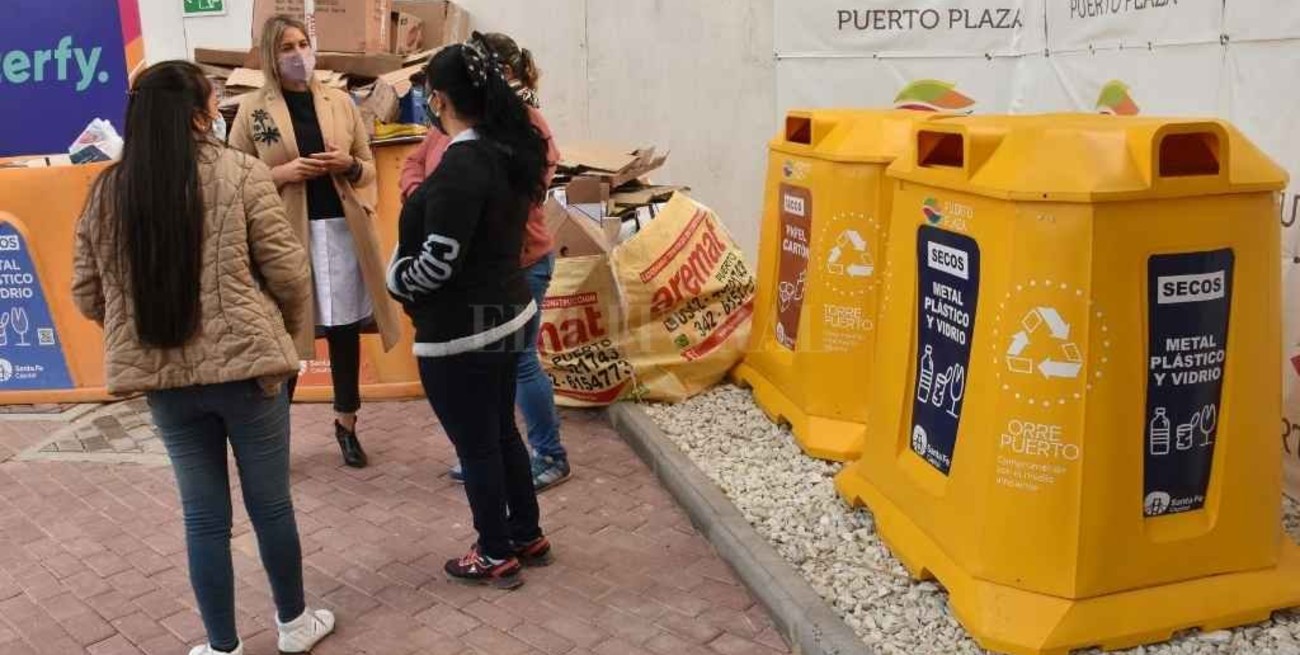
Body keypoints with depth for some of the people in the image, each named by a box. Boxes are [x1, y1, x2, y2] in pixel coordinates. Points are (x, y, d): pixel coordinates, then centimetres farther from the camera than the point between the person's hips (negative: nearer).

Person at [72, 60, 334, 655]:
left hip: (162, 375, 4)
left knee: (203, 515, 15)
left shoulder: (106, 192, 3)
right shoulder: (240, 174, -10)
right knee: (270, 504, 14)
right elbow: (286, 270, -8)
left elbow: (87, 294, 8)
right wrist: (292, 325, 11)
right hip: (244, 364, -3)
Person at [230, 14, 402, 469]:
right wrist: (283, 173, -15)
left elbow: (368, 166, 14)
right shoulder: (252, 111, 0)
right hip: (286, 234, -3)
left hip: (342, 229, 3)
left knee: (345, 329, 10)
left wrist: (349, 165, -8)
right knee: (287, 334, 0)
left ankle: (346, 423, 27)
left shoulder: (340, 103, 8)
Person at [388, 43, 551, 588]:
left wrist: (395, 281, -6)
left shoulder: (461, 166, -24)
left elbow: (438, 262, -25)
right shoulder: (507, 151, 4)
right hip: (504, 313, 9)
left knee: (475, 445, 7)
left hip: (460, 330, -9)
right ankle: (528, 537, 35)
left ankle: (497, 557, 23)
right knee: (501, 432, 21)